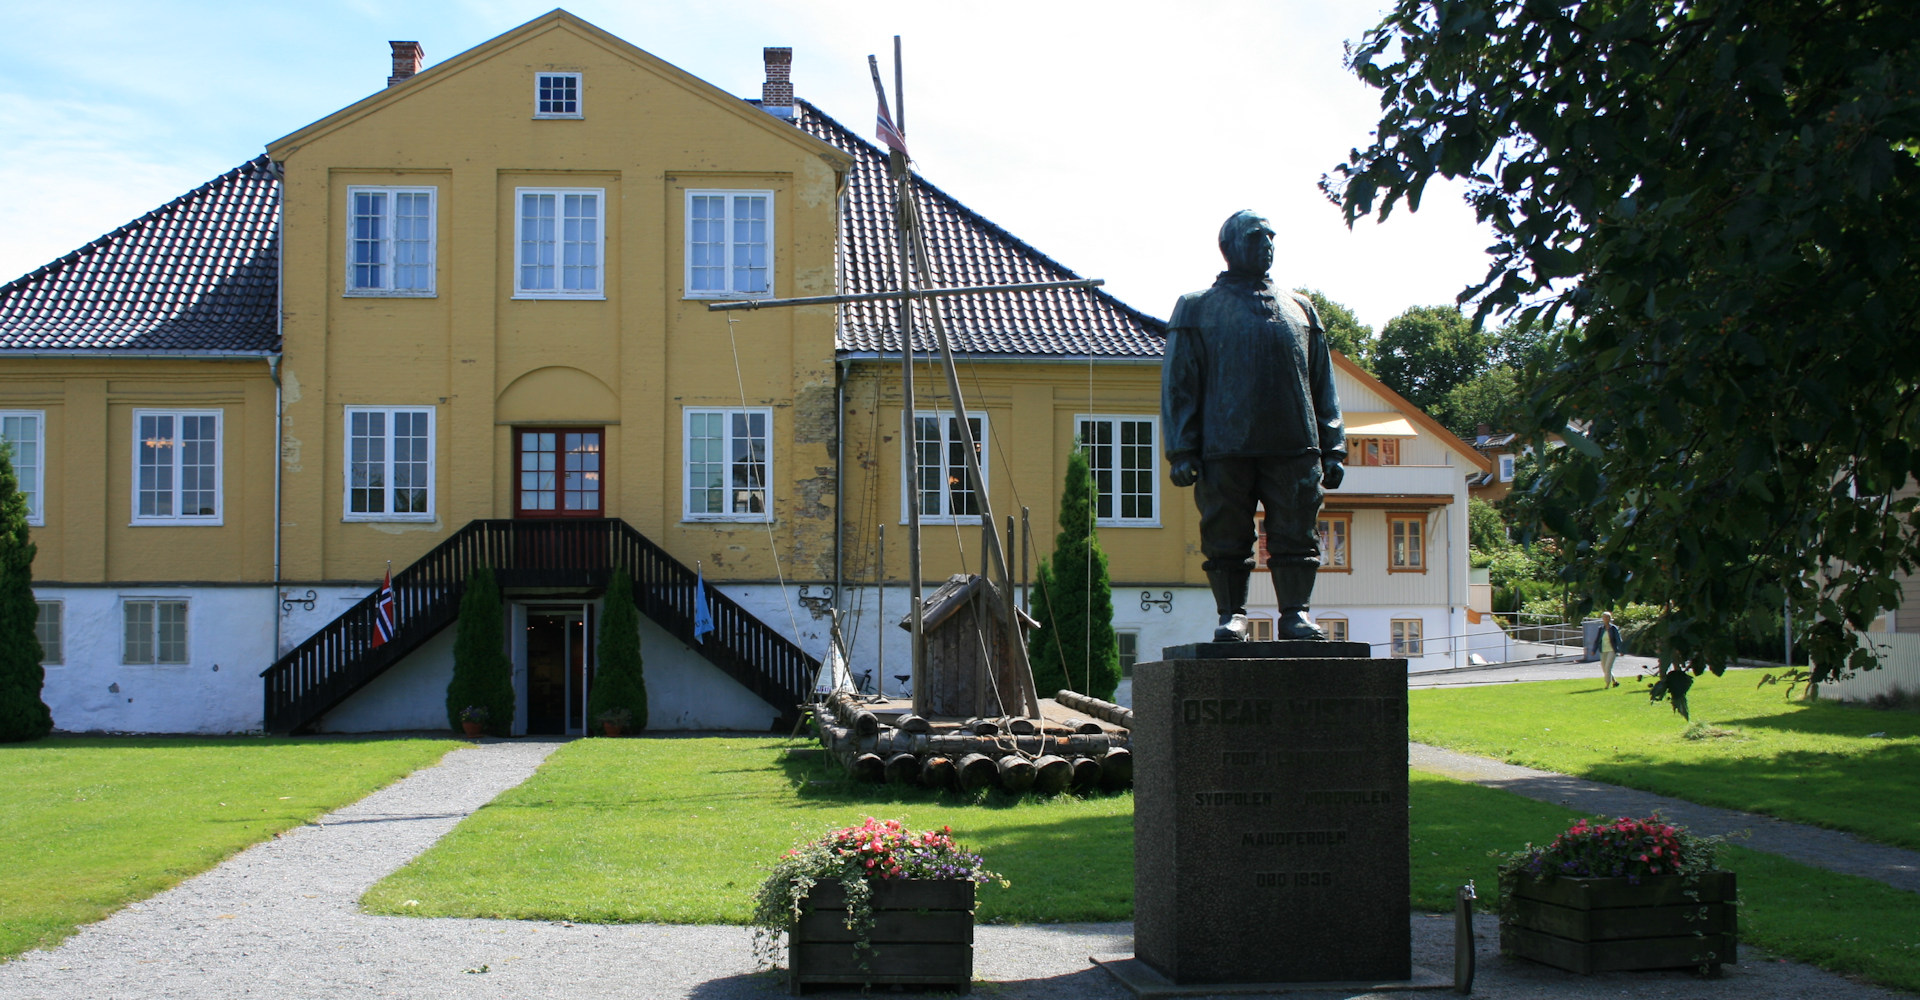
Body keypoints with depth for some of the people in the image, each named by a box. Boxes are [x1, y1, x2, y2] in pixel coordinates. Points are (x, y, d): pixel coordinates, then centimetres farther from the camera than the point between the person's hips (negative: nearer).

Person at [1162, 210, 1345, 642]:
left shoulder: (1299, 309, 21)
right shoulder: (1197, 308, 11)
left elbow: (1323, 385, 19)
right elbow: (1178, 385, 5)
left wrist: (1333, 447, 9)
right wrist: (1181, 450, -5)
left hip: (1294, 448, 2)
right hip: (1225, 448, -2)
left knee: (1296, 536, -1)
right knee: (1226, 538, -1)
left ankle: (1296, 613, 4)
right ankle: (1231, 615, 7)